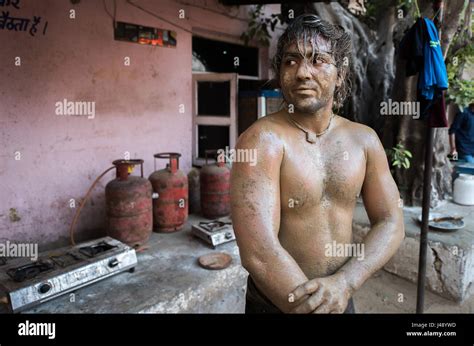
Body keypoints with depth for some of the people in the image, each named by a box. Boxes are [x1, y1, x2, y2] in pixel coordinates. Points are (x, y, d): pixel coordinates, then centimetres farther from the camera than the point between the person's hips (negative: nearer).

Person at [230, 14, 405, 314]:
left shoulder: (364, 139, -3)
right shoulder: (262, 138, -21)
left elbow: (391, 223, -3)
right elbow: (258, 253, -28)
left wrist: (344, 283, -19)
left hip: (340, 297, 4)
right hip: (275, 303, -4)